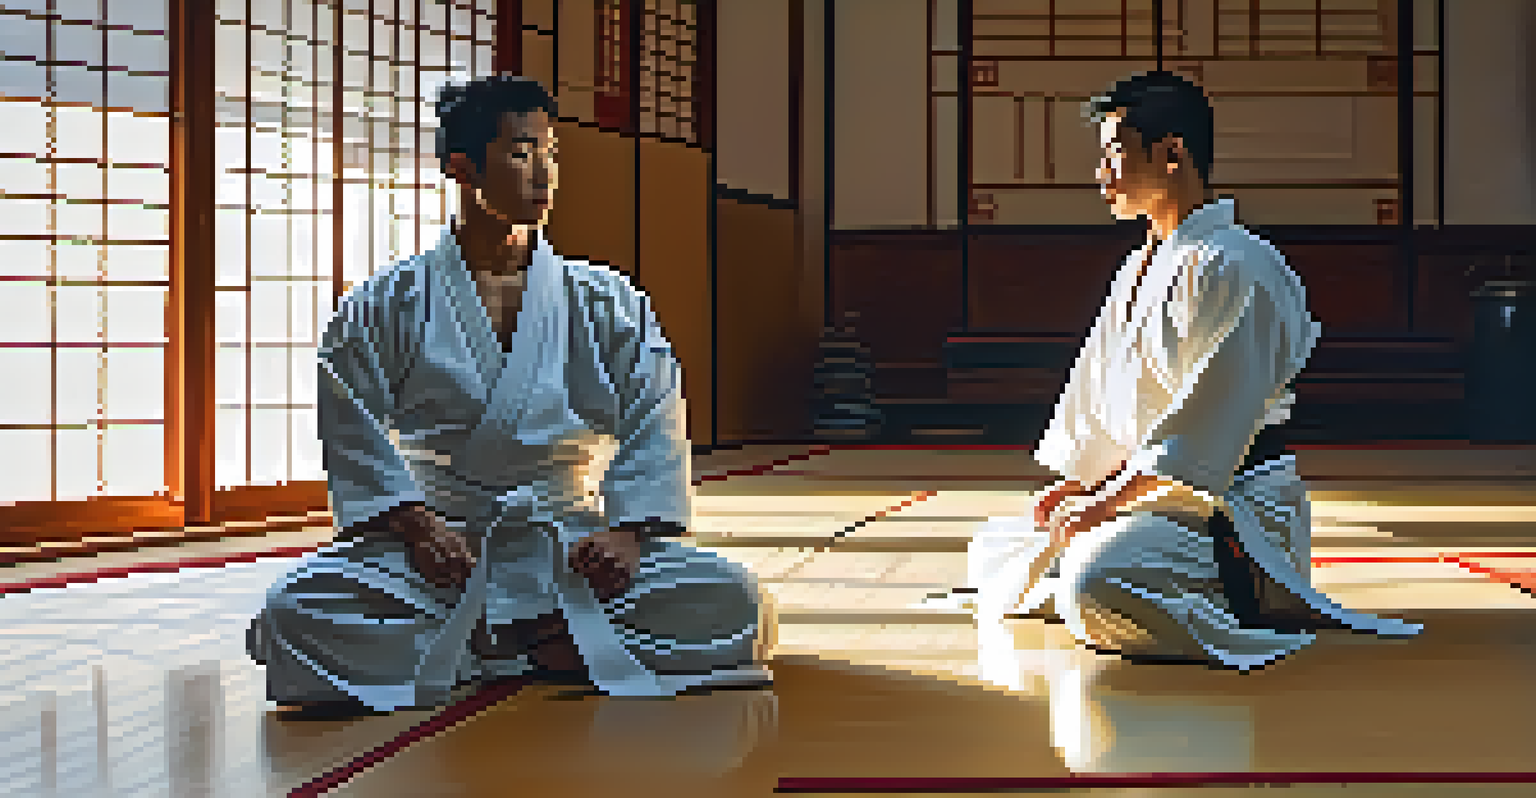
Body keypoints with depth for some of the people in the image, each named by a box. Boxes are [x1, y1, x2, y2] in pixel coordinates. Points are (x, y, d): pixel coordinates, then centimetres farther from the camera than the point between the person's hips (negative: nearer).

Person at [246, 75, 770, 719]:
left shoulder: (610, 303, 9)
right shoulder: (384, 308, 5)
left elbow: (655, 428, 4)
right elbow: (356, 432, 0)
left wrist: (628, 530, -12)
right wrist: (414, 523, -15)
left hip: (572, 542, 1)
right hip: (437, 541, -1)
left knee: (726, 603, -23)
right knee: (295, 619, -30)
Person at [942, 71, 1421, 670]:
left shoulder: (1237, 268, -14)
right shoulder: (1140, 270, 17)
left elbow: (1207, 419, -20)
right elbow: (1096, 390, 19)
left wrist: (1106, 502, -21)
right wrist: (1081, 486, 4)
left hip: (1229, 508, -10)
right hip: (1140, 494, 10)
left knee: (1096, 588, -36)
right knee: (993, 551, 13)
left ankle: (1276, 614, -15)